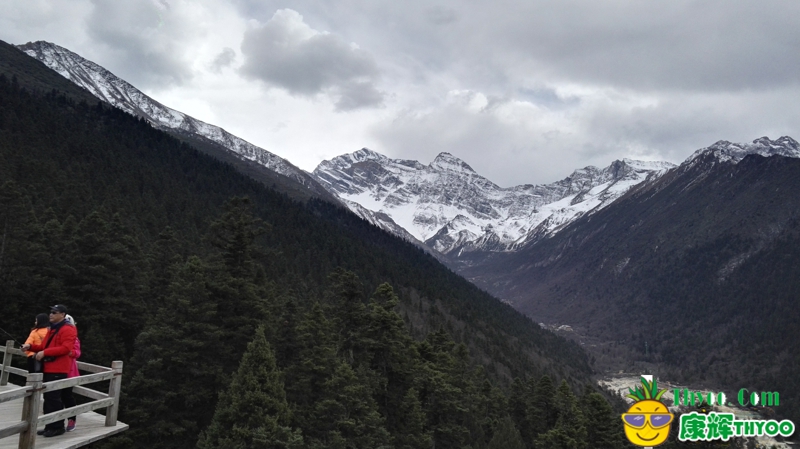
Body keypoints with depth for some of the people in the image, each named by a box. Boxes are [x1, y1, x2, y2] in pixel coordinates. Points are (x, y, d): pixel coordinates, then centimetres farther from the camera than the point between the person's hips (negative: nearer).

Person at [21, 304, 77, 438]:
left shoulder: (68, 329, -12)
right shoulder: (52, 329, 21)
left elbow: (66, 348, -23)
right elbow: (44, 346, 23)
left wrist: (44, 353, -24)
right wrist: (31, 346, 6)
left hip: (58, 370, -10)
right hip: (48, 369, 10)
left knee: (54, 398, -7)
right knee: (48, 398, 12)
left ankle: (58, 427, 0)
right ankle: (50, 426, 19)